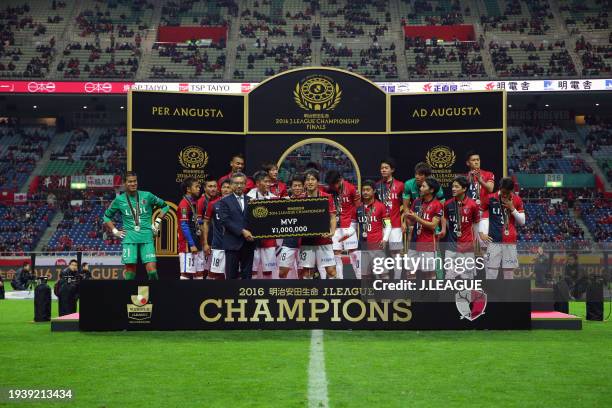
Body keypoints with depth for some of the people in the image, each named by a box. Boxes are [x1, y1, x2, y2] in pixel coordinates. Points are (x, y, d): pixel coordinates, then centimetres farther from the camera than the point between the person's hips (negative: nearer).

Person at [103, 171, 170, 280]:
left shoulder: (147, 196, 6)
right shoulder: (119, 200, 8)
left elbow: (165, 206, 17)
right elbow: (107, 216, 20)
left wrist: (157, 222, 11)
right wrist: (115, 231, 9)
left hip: (146, 237, 0)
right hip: (129, 238, 0)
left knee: (152, 270, -11)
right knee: (130, 269, -6)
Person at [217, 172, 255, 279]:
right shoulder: (225, 201, 3)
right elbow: (225, 221, -8)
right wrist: (242, 231, -14)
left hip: (248, 243, 3)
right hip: (232, 243, -3)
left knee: (247, 275, 5)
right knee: (232, 275, -1)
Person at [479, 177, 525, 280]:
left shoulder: (517, 200, 6)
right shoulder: (490, 198, 1)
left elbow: (522, 221, 7)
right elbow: (484, 218, 7)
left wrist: (512, 209, -5)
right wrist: (482, 233, -6)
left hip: (510, 242, 2)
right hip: (493, 240, -2)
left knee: (509, 270, 4)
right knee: (491, 271, -7)